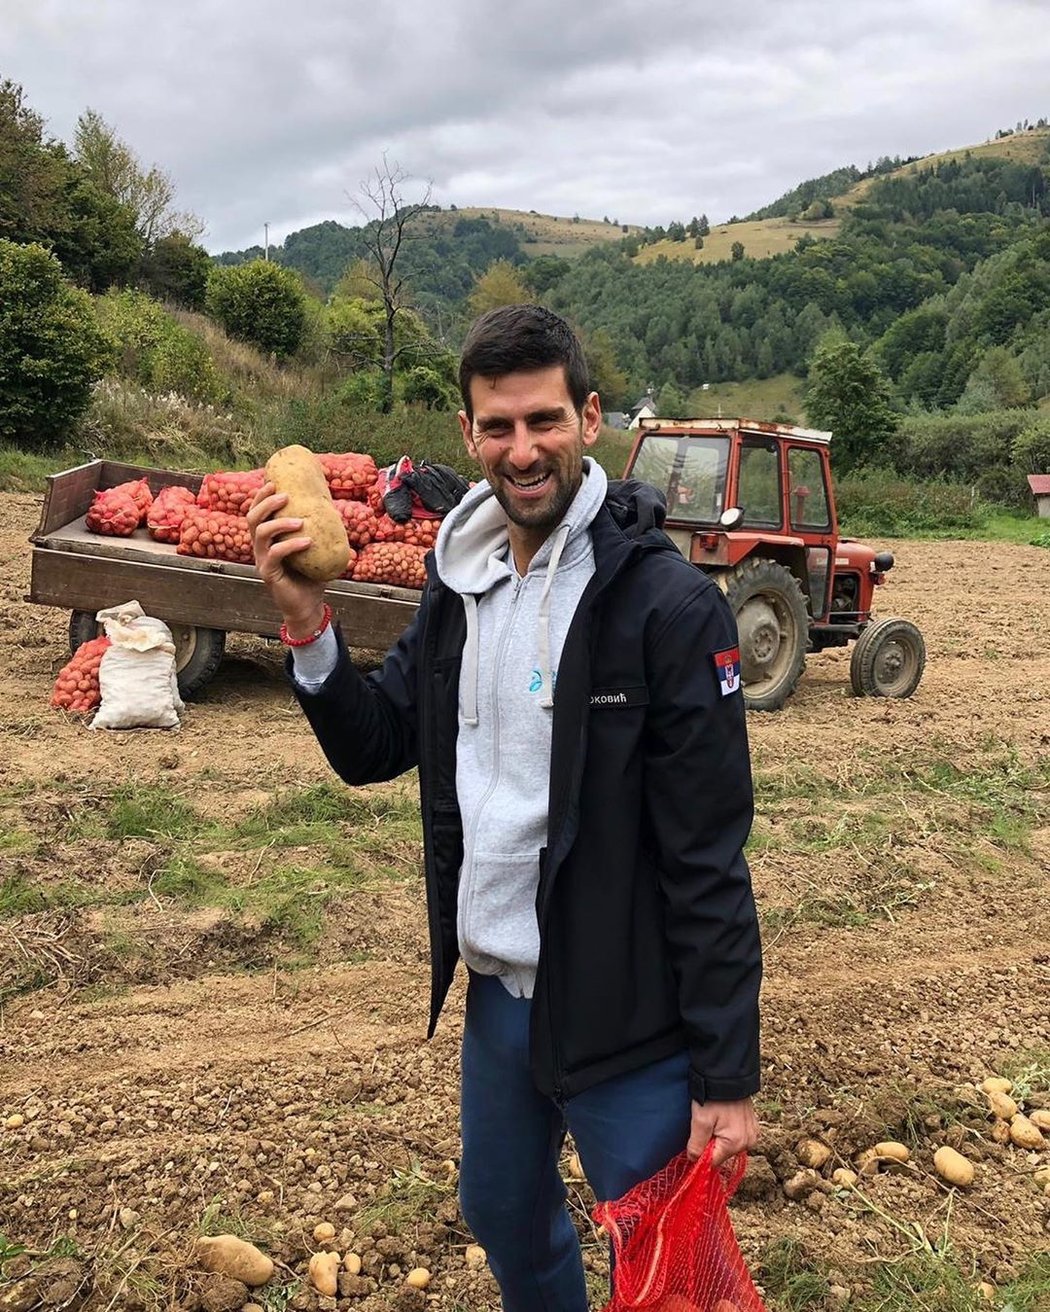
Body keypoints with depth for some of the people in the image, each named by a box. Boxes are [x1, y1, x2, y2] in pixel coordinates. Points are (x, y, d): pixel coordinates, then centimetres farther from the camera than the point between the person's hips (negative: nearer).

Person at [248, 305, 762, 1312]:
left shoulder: (665, 600, -19)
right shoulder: (460, 582, 2)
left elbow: (709, 857, -19)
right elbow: (371, 748, 4)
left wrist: (727, 1075, -15)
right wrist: (307, 626, -13)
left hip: (623, 1018, -6)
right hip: (494, 995, 7)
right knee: (502, 1216, 27)